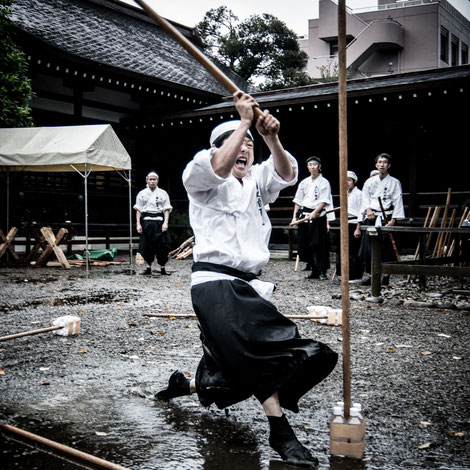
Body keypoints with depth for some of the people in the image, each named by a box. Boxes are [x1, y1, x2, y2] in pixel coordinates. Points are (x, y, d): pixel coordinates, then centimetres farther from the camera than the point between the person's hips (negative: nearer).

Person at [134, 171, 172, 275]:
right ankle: (148, 268, 12)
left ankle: (162, 269, 6)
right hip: (146, 221, 1)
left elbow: (166, 209, 5)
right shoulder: (142, 193, 10)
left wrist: (165, 223, -6)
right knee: (146, 246, 1)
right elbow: (138, 210, 9)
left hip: (159, 221, 0)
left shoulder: (163, 193, 9)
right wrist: (138, 224, -1)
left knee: (162, 245, -3)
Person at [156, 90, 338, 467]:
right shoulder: (202, 180, -1)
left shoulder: (256, 181, 16)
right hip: (215, 283, -7)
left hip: (246, 286, 7)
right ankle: (280, 430, -21)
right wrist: (245, 121, -19)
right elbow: (219, 168, -25)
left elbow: (287, 174, -3)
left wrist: (271, 139, -21)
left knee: (237, 371, 13)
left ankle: (182, 384, 38)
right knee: (260, 349, -26)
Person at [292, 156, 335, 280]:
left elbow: (324, 201, -8)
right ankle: (314, 270, 15)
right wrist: (295, 217, 9)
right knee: (305, 244, 4)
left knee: (319, 244, -8)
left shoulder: (324, 182, 0)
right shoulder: (304, 182, 13)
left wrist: (315, 212, -20)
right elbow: (298, 201, 15)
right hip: (304, 215, 5)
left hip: (318, 215, -5)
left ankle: (322, 271, 0)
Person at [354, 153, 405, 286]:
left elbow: (398, 202, -1)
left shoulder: (395, 182, 4)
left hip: (387, 218, -2)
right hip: (371, 218, 2)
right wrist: (368, 210, -16)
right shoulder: (369, 182, 11)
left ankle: (386, 276, 4)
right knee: (368, 247, -1)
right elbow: (365, 199, 5)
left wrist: (393, 220, -12)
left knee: (386, 247, -5)